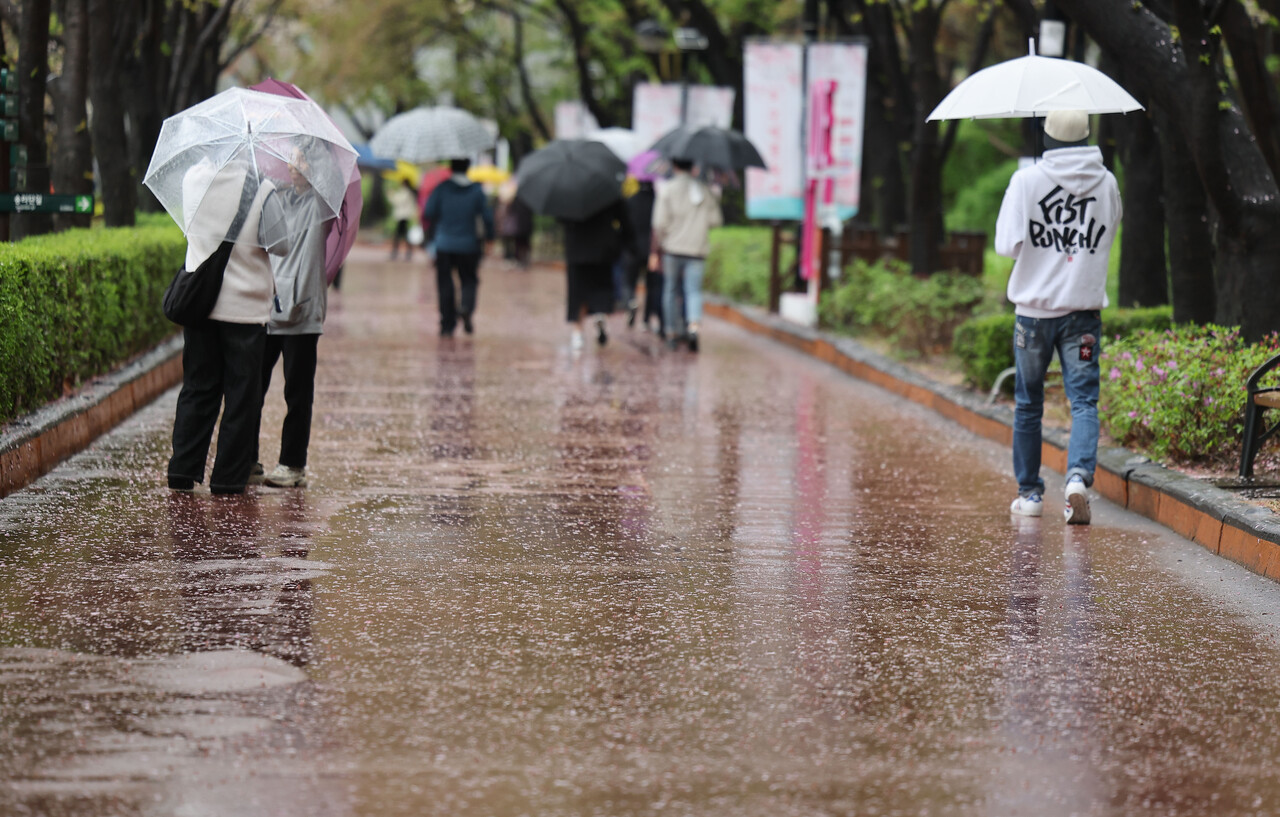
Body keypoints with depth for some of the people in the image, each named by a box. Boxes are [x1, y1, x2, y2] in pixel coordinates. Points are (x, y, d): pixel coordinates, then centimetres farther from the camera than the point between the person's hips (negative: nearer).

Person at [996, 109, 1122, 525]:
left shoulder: (1027, 181, -9)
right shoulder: (1106, 183, 0)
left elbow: (1007, 244, -10)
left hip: (1035, 308, -1)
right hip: (1085, 306, 1)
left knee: (1028, 404, 13)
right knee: (1084, 401, -1)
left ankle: (1030, 493, 20)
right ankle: (1079, 476, -24)